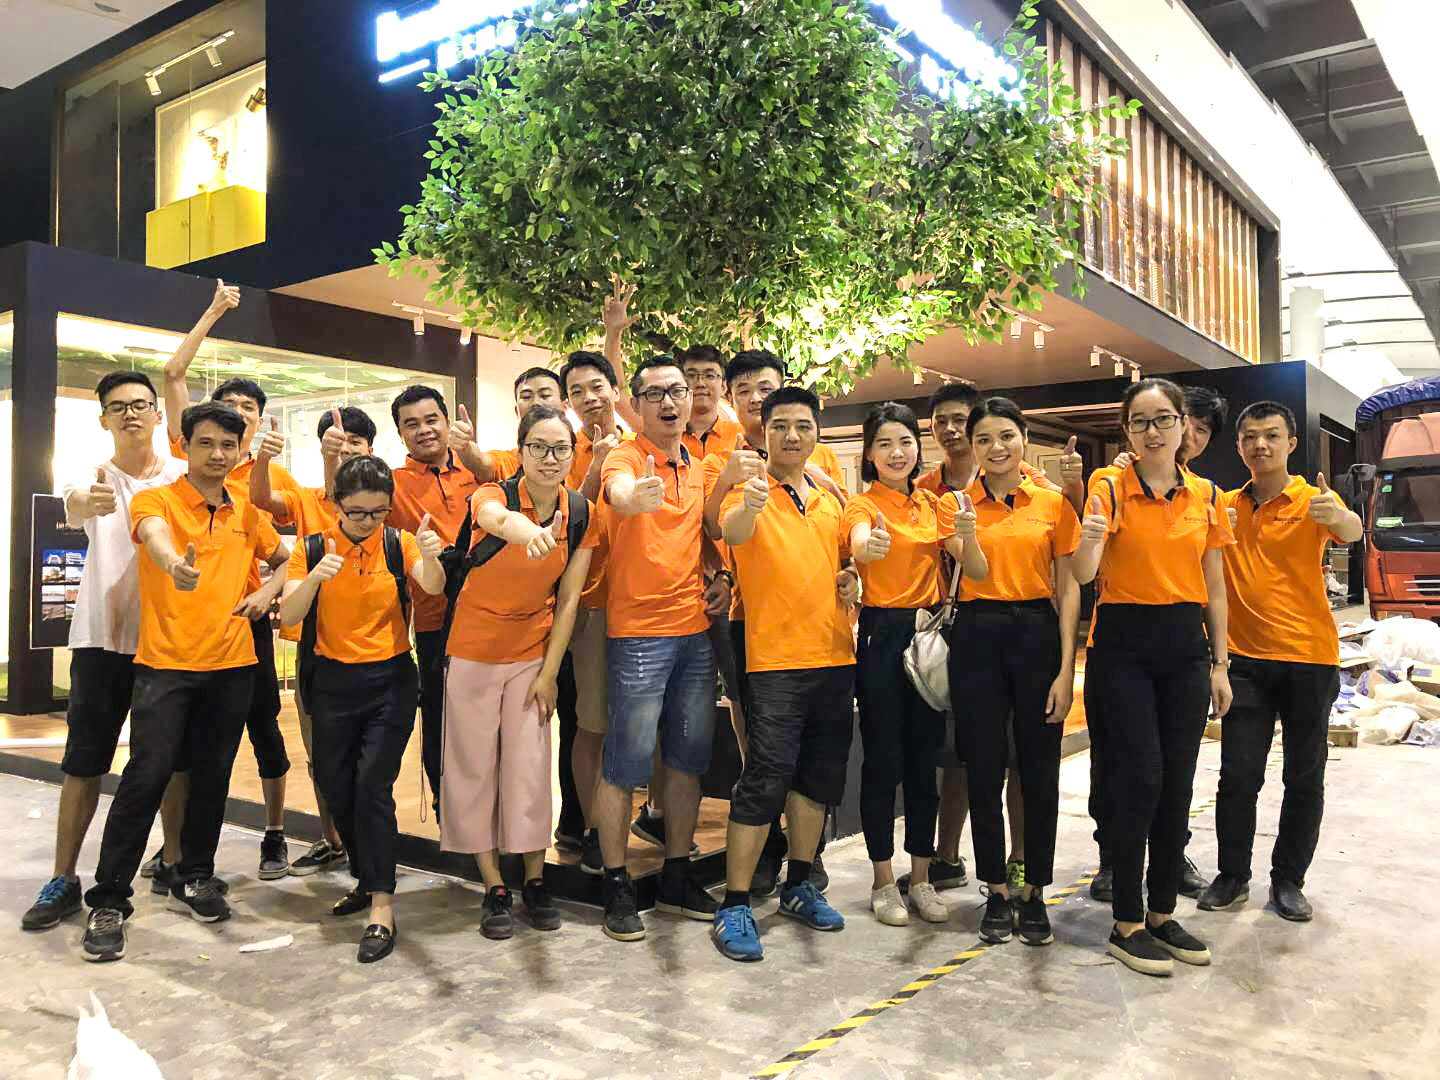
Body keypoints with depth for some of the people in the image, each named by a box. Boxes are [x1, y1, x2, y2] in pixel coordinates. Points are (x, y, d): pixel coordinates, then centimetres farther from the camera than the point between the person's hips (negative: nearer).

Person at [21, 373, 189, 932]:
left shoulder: (185, 478, 1)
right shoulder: (95, 480, -2)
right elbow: (72, 504, -25)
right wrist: (85, 502, -50)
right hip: (102, 640, 0)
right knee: (83, 763, 3)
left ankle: (173, 861, 25)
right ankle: (63, 880, 14)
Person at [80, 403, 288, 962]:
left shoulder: (247, 513, 9)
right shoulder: (156, 499, -6)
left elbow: (283, 558, 24)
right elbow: (153, 534, -29)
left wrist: (265, 594, 4)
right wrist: (175, 563, -52)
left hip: (232, 664, 4)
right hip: (166, 663, -4)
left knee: (212, 777, 11)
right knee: (147, 775, -8)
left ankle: (193, 878, 29)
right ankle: (108, 901, 5)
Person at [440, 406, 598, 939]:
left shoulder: (581, 514, -7)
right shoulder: (494, 495, -17)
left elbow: (568, 597, -2)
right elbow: (499, 519, -45)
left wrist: (549, 671, -5)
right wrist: (529, 532, -69)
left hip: (534, 653, 2)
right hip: (474, 650, -2)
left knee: (530, 766, 5)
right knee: (474, 766, 4)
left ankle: (535, 880, 21)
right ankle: (494, 888, 17)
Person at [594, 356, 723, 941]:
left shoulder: (698, 468, 13)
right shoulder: (625, 456, -7)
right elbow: (616, 494, -31)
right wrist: (636, 498, -54)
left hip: (696, 630, 6)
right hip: (639, 634, -6)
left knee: (687, 757, 12)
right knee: (625, 762, -2)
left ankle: (677, 878, 26)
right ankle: (617, 886, 13)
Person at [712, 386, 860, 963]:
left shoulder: (829, 498, 13)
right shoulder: (750, 491, -5)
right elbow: (732, 532, -28)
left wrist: (853, 579, 4)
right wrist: (749, 507, -50)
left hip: (834, 655, 6)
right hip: (776, 656, -6)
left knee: (819, 774, 14)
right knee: (765, 779, -8)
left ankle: (799, 885, 30)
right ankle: (734, 907, 2)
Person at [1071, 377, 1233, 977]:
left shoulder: (1206, 496, 7)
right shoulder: (1110, 489, -5)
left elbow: (1214, 587, 12)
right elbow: (1083, 575, -17)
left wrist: (1219, 663, 9)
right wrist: (1091, 537, -38)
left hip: (1185, 646, 4)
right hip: (1123, 645, -4)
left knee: (1177, 783, 8)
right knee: (1139, 780, -8)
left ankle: (1162, 914, 22)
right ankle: (1127, 924, 5)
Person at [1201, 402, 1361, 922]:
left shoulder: (1312, 501, -4)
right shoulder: (1224, 505, 6)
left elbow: (1351, 531, -25)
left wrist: (1337, 516, -49)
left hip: (1309, 658, -2)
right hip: (1246, 659, 2)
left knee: (1304, 778, 8)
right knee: (1238, 775, 2)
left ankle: (1288, 880, 23)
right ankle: (1233, 876, 17)